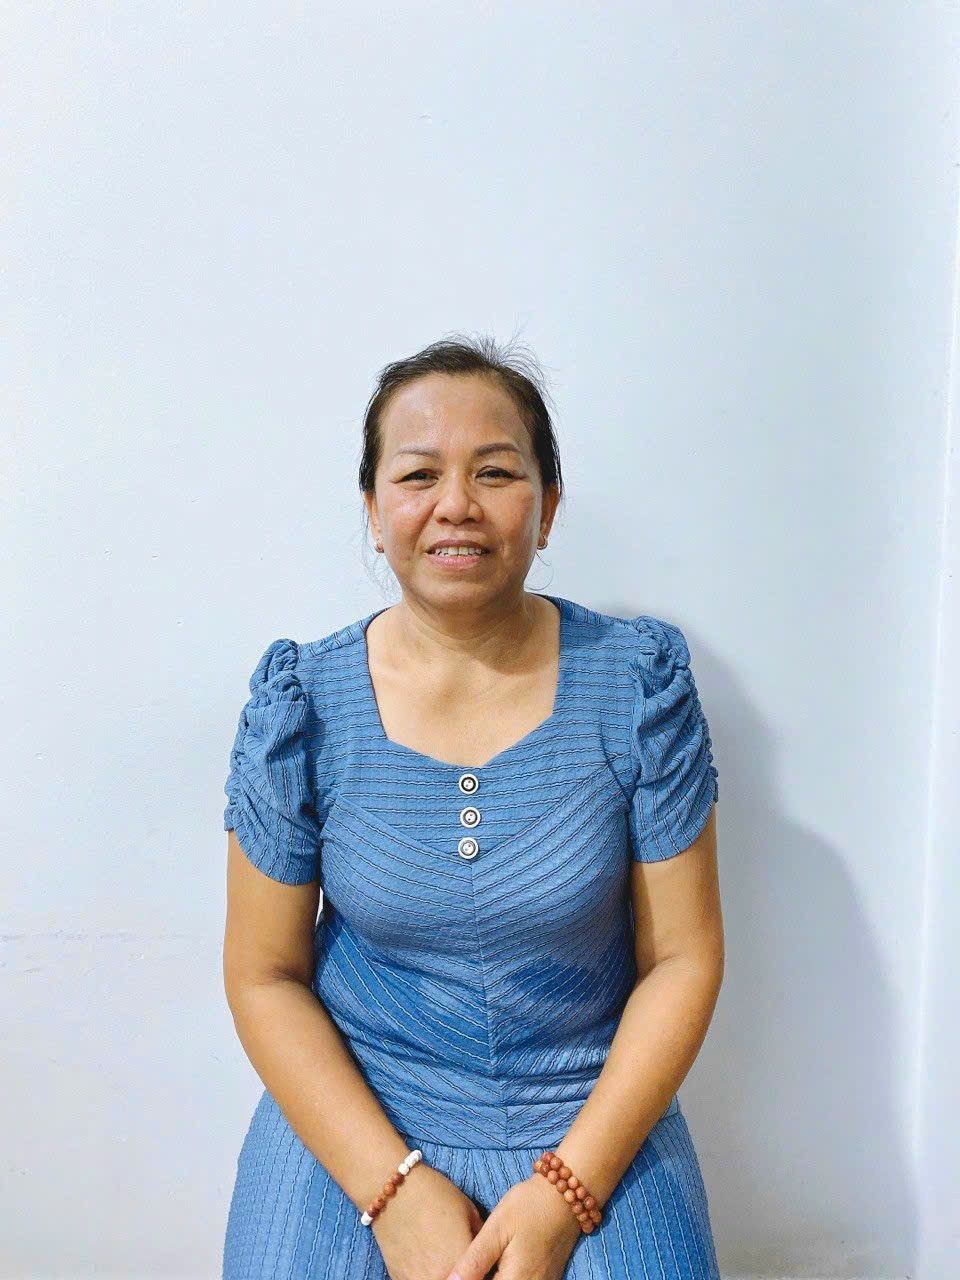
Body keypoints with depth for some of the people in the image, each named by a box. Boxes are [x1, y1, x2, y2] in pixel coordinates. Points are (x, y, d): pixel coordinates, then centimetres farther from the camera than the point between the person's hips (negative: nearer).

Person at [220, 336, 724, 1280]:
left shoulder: (638, 681, -8)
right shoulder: (303, 703, -7)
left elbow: (683, 957, -5)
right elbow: (265, 976, -2)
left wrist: (569, 1187, -12)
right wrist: (394, 1185, -12)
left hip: (597, 1122, 0)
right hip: (351, 1118, 1)